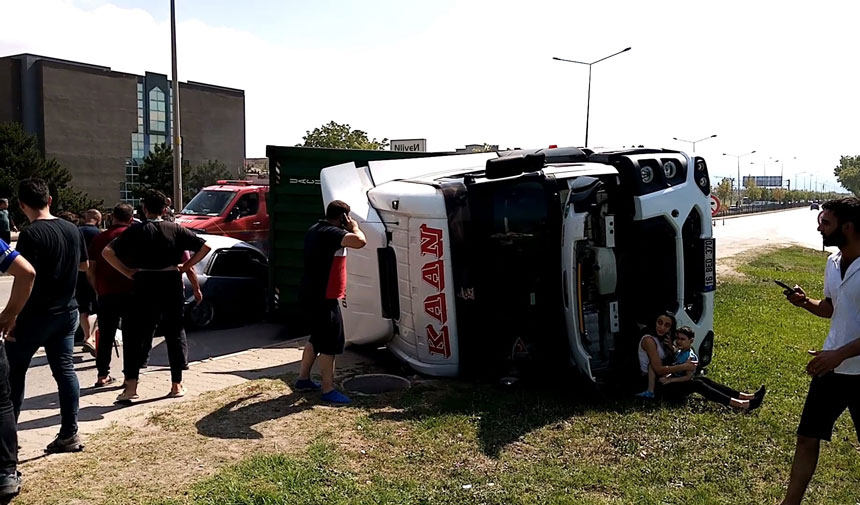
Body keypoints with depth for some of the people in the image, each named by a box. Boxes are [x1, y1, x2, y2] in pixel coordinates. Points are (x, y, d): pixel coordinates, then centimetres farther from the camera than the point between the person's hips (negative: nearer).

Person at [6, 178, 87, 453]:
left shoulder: (30, 235, -18)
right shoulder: (72, 229, 4)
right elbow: (84, 265, 17)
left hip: (36, 315, -6)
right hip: (67, 312, 6)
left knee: (14, 373, 10)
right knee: (65, 370, 8)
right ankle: (69, 434, 9)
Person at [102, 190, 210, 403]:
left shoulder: (135, 232, 0)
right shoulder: (176, 230, 3)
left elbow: (107, 252, -9)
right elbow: (204, 246, -1)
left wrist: (128, 272, -4)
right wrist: (185, 267, 1)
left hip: (143, 287, -1)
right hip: (172, 286, 1)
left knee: (134, 336, 7)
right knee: (175, 334, 10)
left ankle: (131, 386, 0)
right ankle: (176, 385, 11)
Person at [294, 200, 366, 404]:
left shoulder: (315, 230, 12)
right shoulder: (331, 233, -20)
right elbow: (360, 241, -34)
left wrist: (348, 230, 18)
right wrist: (354, 227, -12)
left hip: (312, 294, 10)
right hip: (323, 297, -10)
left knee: (317, 338, 22)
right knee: (330, 344, -3)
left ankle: (303, 379, 31)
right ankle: (328, 391, 2)